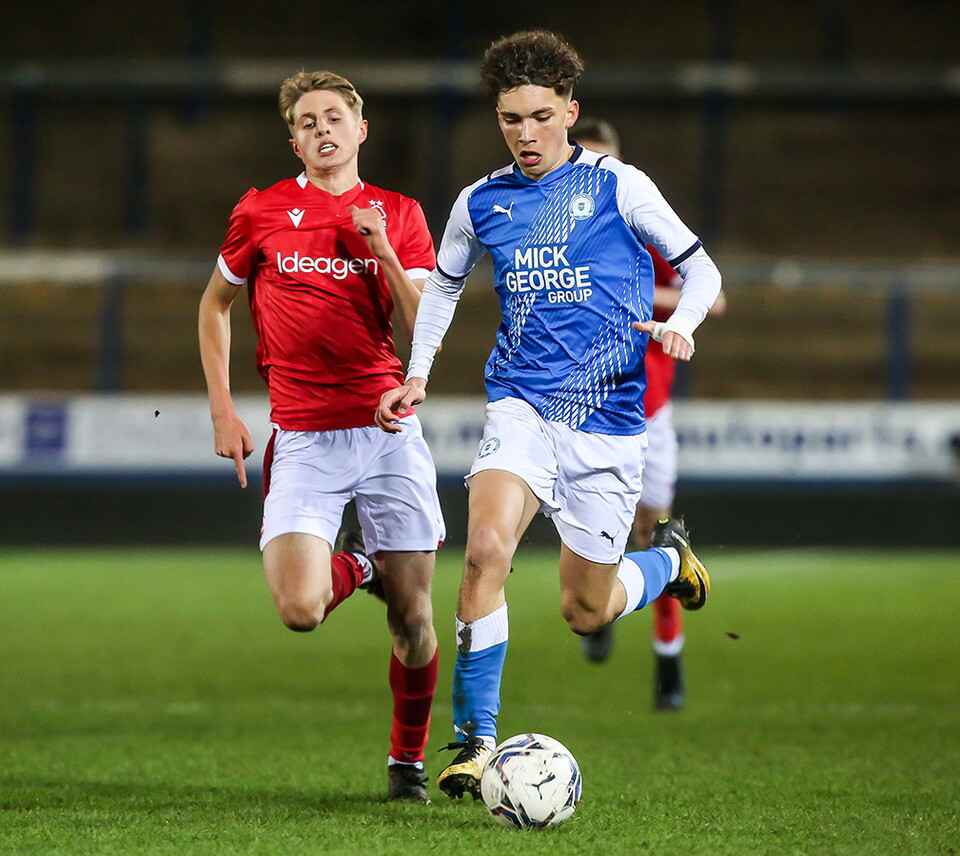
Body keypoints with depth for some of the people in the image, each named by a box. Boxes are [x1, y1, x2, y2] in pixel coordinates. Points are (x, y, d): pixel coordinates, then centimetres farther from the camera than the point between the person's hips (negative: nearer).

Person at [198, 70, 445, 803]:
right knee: (300, 610, -18)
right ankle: (353, 570, 17)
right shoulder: (262, 212, 5)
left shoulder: (398, 216, 8)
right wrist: (223, 410, 9)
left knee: (413, 616, 1)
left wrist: (385, 254, -10)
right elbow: (216, 304, 17)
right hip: (303, 438, -1)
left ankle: (408, 759, 22)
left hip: (388, 427, 1)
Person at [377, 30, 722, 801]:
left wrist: (681, 325, -16)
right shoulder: (481, 203, 6)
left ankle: (670, 555, 40)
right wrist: (418, 373, 14)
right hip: (521, 405, 2)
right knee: (487, 548, -25)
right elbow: (444, 284, 25)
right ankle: (475, 738, -17)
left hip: (608, 420, -2)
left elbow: (700, 268, 4)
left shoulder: (619, 187, -3)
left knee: (585, 613, 5)